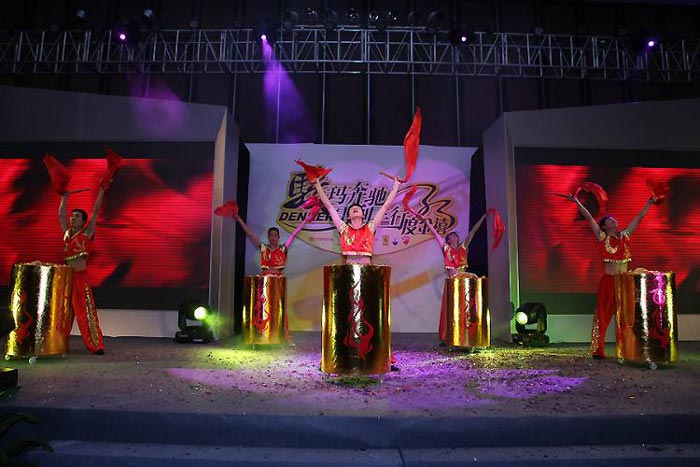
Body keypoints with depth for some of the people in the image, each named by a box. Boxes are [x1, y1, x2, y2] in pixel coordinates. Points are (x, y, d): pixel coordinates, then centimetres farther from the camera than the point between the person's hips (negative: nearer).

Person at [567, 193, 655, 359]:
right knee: (603, 315, -2)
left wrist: (651, 200, 18)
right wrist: (576, 202, -9)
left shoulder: (625, 235, 10)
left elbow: (639, 217, 15)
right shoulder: (602, 238, -1)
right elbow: (589, 218, -6)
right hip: (608, 281, -4)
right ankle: (598, 350, 1)